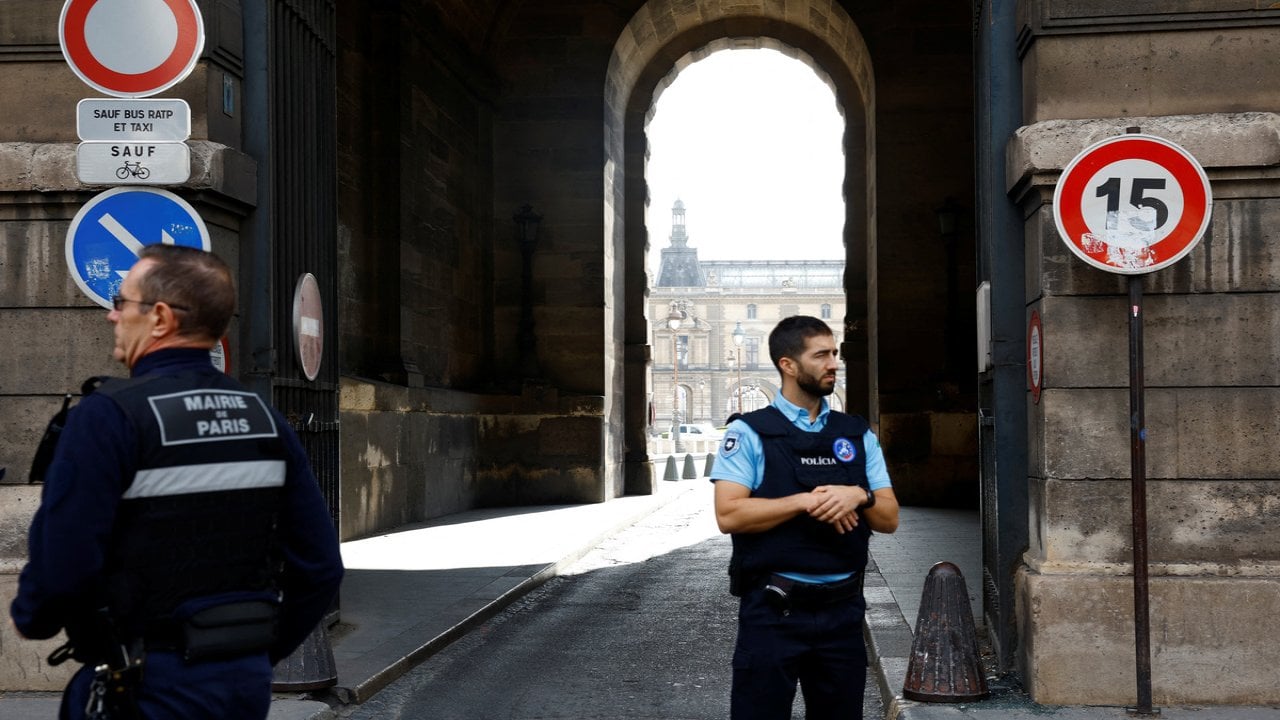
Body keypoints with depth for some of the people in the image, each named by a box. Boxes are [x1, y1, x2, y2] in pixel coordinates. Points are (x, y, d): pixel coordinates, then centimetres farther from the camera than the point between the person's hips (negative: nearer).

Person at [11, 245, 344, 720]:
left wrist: (31, 618, 2)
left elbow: (61, 567, -20)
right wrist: (259, 653, 15)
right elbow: (320, 565, 3)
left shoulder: (109, 416, -14)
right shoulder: (264, 418, 3)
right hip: (247, 682, 6)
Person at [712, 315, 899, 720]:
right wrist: (806, 502, -18)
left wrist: (859, 497, -13)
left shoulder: (858, 435, 11)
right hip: (773, 611, -4)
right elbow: (728, 514, -13)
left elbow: (889, 519, 8)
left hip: (842, 610, 4)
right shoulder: (749, 433, -3)